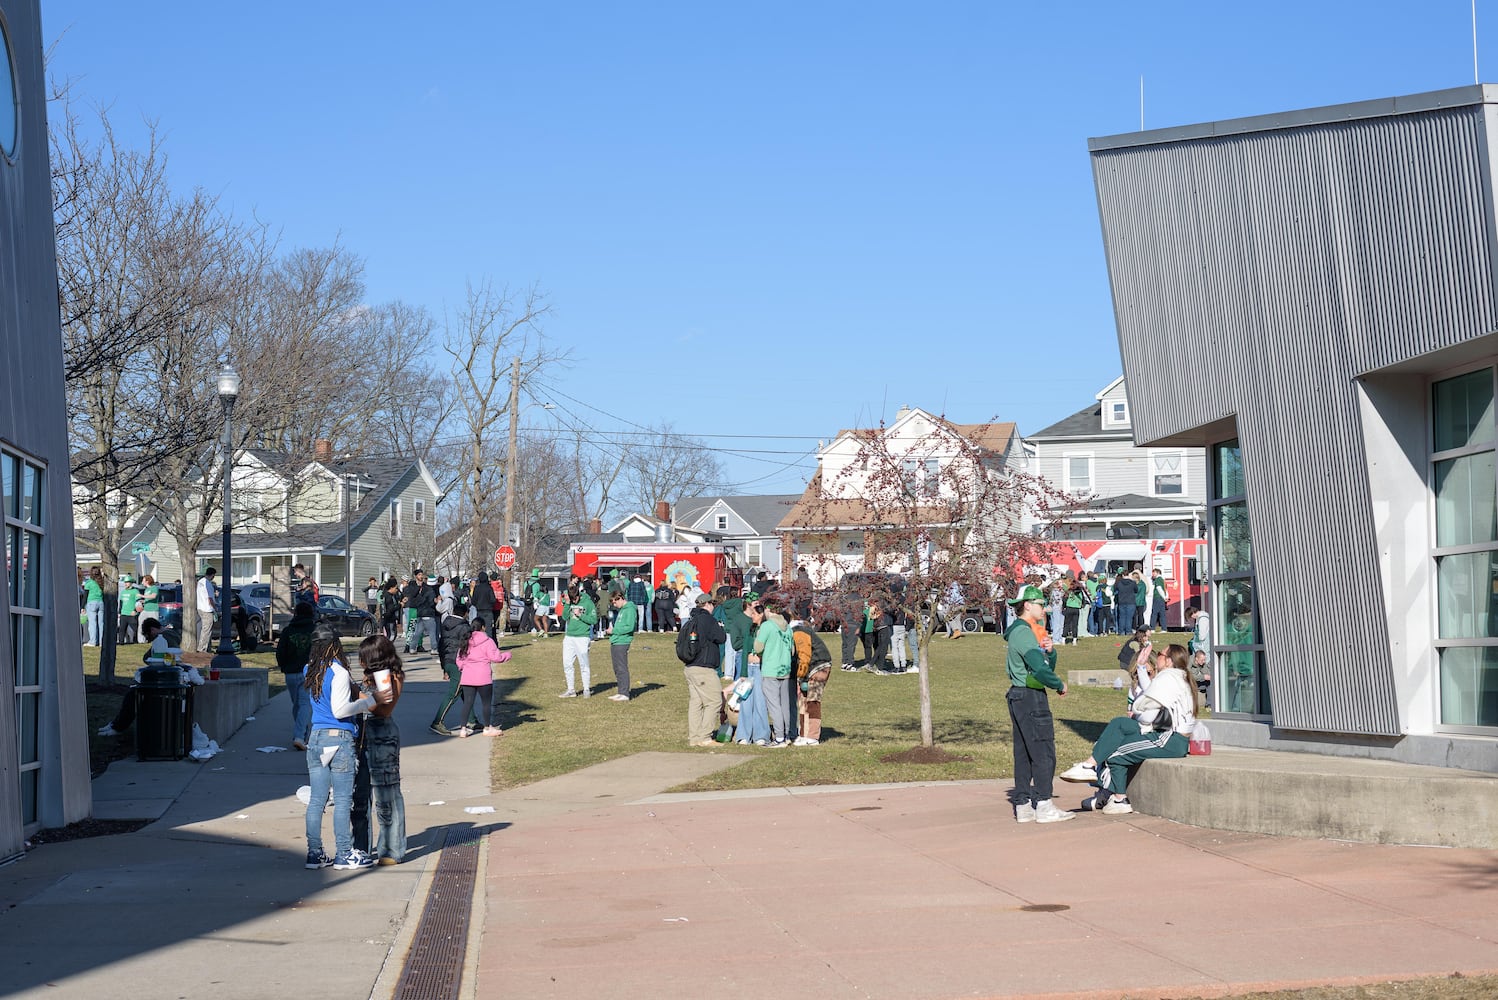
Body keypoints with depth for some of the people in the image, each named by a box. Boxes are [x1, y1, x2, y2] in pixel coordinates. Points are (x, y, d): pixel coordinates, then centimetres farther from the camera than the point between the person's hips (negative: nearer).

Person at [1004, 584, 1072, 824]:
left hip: (1019, 696, 11)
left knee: (1023, 753, 10)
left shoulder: (1022, 631, 18)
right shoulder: (1023, 632, -14)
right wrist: (1060, 685, -9)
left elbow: (1047, 665, 18)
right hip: (1030, 696, -11)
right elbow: (1040, 669, -22)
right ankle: (1043, 806, -9)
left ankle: (1023, 806, 13)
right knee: (1043, 751, -9)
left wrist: (1049, 651, -1)